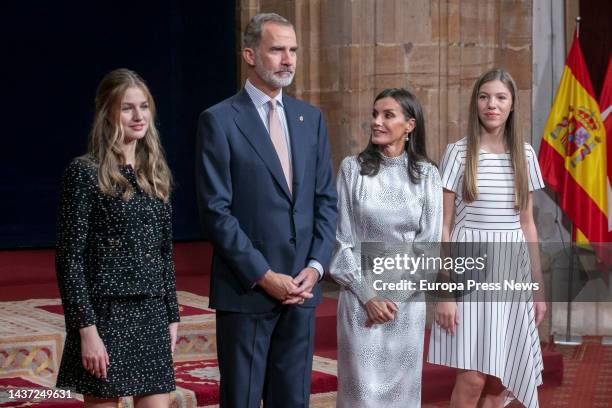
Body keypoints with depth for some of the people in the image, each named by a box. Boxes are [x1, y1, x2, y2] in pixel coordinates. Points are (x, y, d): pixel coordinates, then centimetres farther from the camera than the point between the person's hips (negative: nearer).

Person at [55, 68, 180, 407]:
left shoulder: (154, 173, 12)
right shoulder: (85, 172, -7)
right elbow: (69, 259, -9)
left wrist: (171, 315, 13)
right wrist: (86, 328, -15)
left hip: (152, 315, 6)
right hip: (106, 315, -6)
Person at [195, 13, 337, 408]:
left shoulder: (311, 118, 11)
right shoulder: (220, 120, -6)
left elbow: (326, 200, 11)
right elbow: (216, 210, -11)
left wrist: (316, 266, -3)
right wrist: (264, 276, -14)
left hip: (302, 287, 5)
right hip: (246, 288, -5)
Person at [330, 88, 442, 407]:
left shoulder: (427, 175, 2)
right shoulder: (352, 168, -1)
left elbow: (429, 242, 1)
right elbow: (342, 239, -1)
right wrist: (367, 295, -8)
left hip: (408, 298, 1)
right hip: (361, 295, -1)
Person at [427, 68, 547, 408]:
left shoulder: (524, 155, 9)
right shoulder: (458, 153, -2)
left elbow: (528, 225, 14)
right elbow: (443, 226, -3)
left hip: (512, 271, 4)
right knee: (472, 380, -10)